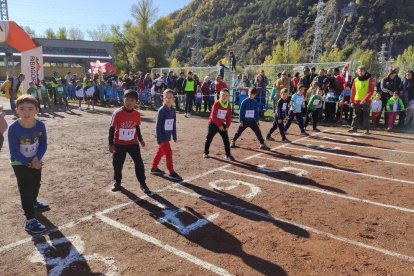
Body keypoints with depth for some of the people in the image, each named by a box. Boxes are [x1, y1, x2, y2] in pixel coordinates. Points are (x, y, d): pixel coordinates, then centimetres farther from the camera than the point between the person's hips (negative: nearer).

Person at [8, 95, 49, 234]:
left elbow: (43, 144, -7)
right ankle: (30, 221, 1)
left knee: (36, 184, 24)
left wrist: (37, 158, -21)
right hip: (20, 163, -4)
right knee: (26, 189, -5)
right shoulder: (13, 128, -27)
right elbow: (14, 152, -21)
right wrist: (29, 163, -24)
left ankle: (33, 202, 54)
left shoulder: (40, 125, -18)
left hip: (35, 161, 5)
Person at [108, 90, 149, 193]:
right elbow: (112, 129, -11)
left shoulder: (137, 114, -5)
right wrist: (111, 144, -12)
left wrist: (140, 139, 18)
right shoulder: (117, 113, -16)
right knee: (117, 164, 10)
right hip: (119, 144, -2)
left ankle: (142, 183, 13)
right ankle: (117, 182, 33)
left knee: (139, 163, -1)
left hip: (133, 143, 2)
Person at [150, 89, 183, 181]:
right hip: (162, 136, -7)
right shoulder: (161, 110, -18)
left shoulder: (173, 110, 4)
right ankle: (171, 172, 5)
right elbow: (158, 126, -18)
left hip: (167, 136, 7)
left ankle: (154, 168, 34)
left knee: (160, 152, 18)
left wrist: (174, 136, 16)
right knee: (168, 153, -5)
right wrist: (159, 140, -20)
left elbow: (174, 125, 13)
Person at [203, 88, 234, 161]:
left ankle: (228, 155, 7)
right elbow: (213, 116, -19)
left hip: (222, 124, 4)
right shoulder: (216, 104, -16)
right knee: (209, 138, 6)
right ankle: (206, 152, 24)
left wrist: (227, 126, -5)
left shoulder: (228, 106, 0)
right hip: (213, 124, -4)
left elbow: (229, 117, 6)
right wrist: (219, 125, -19)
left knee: (226, 139, -1)